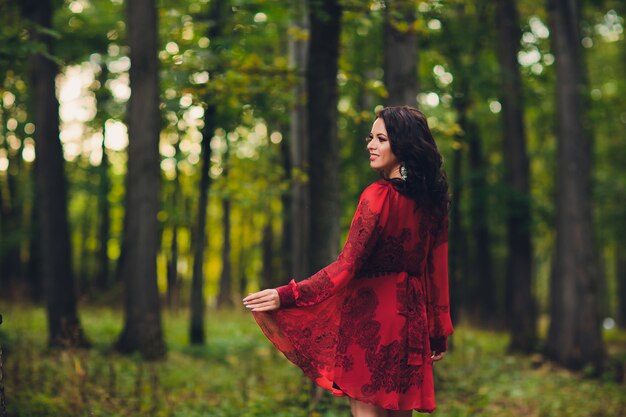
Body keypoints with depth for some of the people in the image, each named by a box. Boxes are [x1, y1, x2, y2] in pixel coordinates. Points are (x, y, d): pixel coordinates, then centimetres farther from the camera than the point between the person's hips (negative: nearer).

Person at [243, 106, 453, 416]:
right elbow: (438, 270, 9)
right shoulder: (431, 200, 6)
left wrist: (287, 296, -20)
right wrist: (439, 331, 17)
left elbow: (347, 265, -20)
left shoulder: (379, 196, -15)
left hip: (370, 314, -7)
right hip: (410, 317, 7)